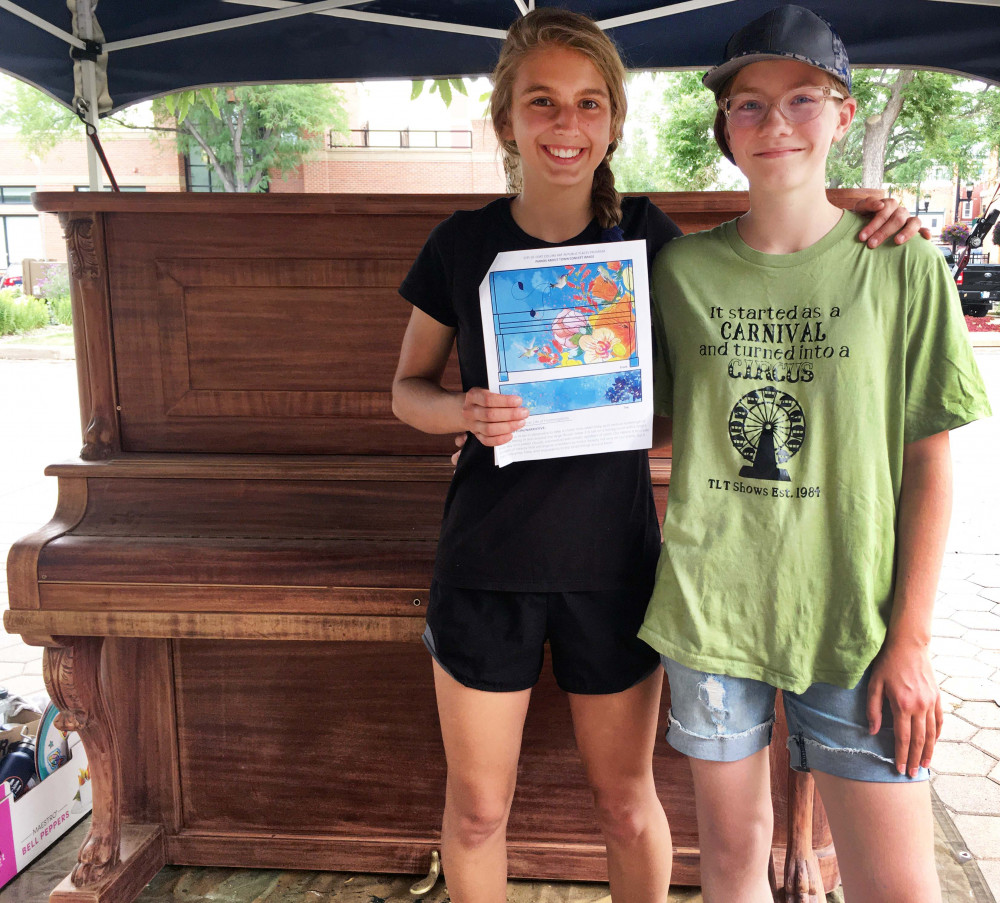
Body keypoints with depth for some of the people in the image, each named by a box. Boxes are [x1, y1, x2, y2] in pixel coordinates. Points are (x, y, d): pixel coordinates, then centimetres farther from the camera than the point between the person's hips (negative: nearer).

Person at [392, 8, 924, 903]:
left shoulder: (643, 233, -1)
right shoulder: (465, 243, -4)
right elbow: (409, 386, 6)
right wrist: (463, 411, -17)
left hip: (612, 560, 1)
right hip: (487, 562, 0)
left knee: (627, 799, 17)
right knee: (477, 805, 14)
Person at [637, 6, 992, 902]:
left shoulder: (903, 267, -2)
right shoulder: (682, 267, 1)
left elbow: (928, 465, -2)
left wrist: (911, 638, -5)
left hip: (852, 618, -1)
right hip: (707, 609, 1)